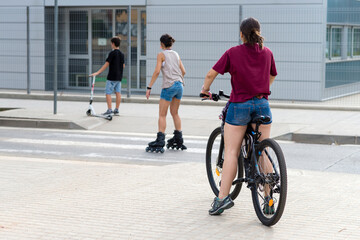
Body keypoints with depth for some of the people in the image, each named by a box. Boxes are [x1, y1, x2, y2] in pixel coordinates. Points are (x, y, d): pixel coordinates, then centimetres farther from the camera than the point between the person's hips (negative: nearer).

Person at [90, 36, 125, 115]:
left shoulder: (112, 53, -11)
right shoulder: (122, 54, 10)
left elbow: (106, 64, -15)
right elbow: (123, 65, 15)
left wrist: (98, 72, -15)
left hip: (112, 76, -7)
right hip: (119, 77, 7)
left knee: (108, 93, -3)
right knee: (118, 92, 7)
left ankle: (109, 109, -10)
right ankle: (116, 110, 10)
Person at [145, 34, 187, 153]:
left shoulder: (161, 54, -2)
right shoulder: (176, 54, 15)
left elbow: (157, 71, -11)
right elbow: (183, 71, 14)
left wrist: (149, 87, -9)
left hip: (169, 86, -6)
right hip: (179, 85, 6)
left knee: (162, 115, -3)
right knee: (175, 113, 18)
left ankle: (160, 142, -10)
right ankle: (178, 140, 19)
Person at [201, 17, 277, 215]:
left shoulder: (233, 53, -5)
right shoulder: (267, 53, 6)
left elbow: (211, 74, -6)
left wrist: (205, 90, 13)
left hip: (239, 105, -3)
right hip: (262, 104, 3)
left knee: (231, 152, -1)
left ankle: (223, 197, -6)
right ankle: (268, 198, 6)